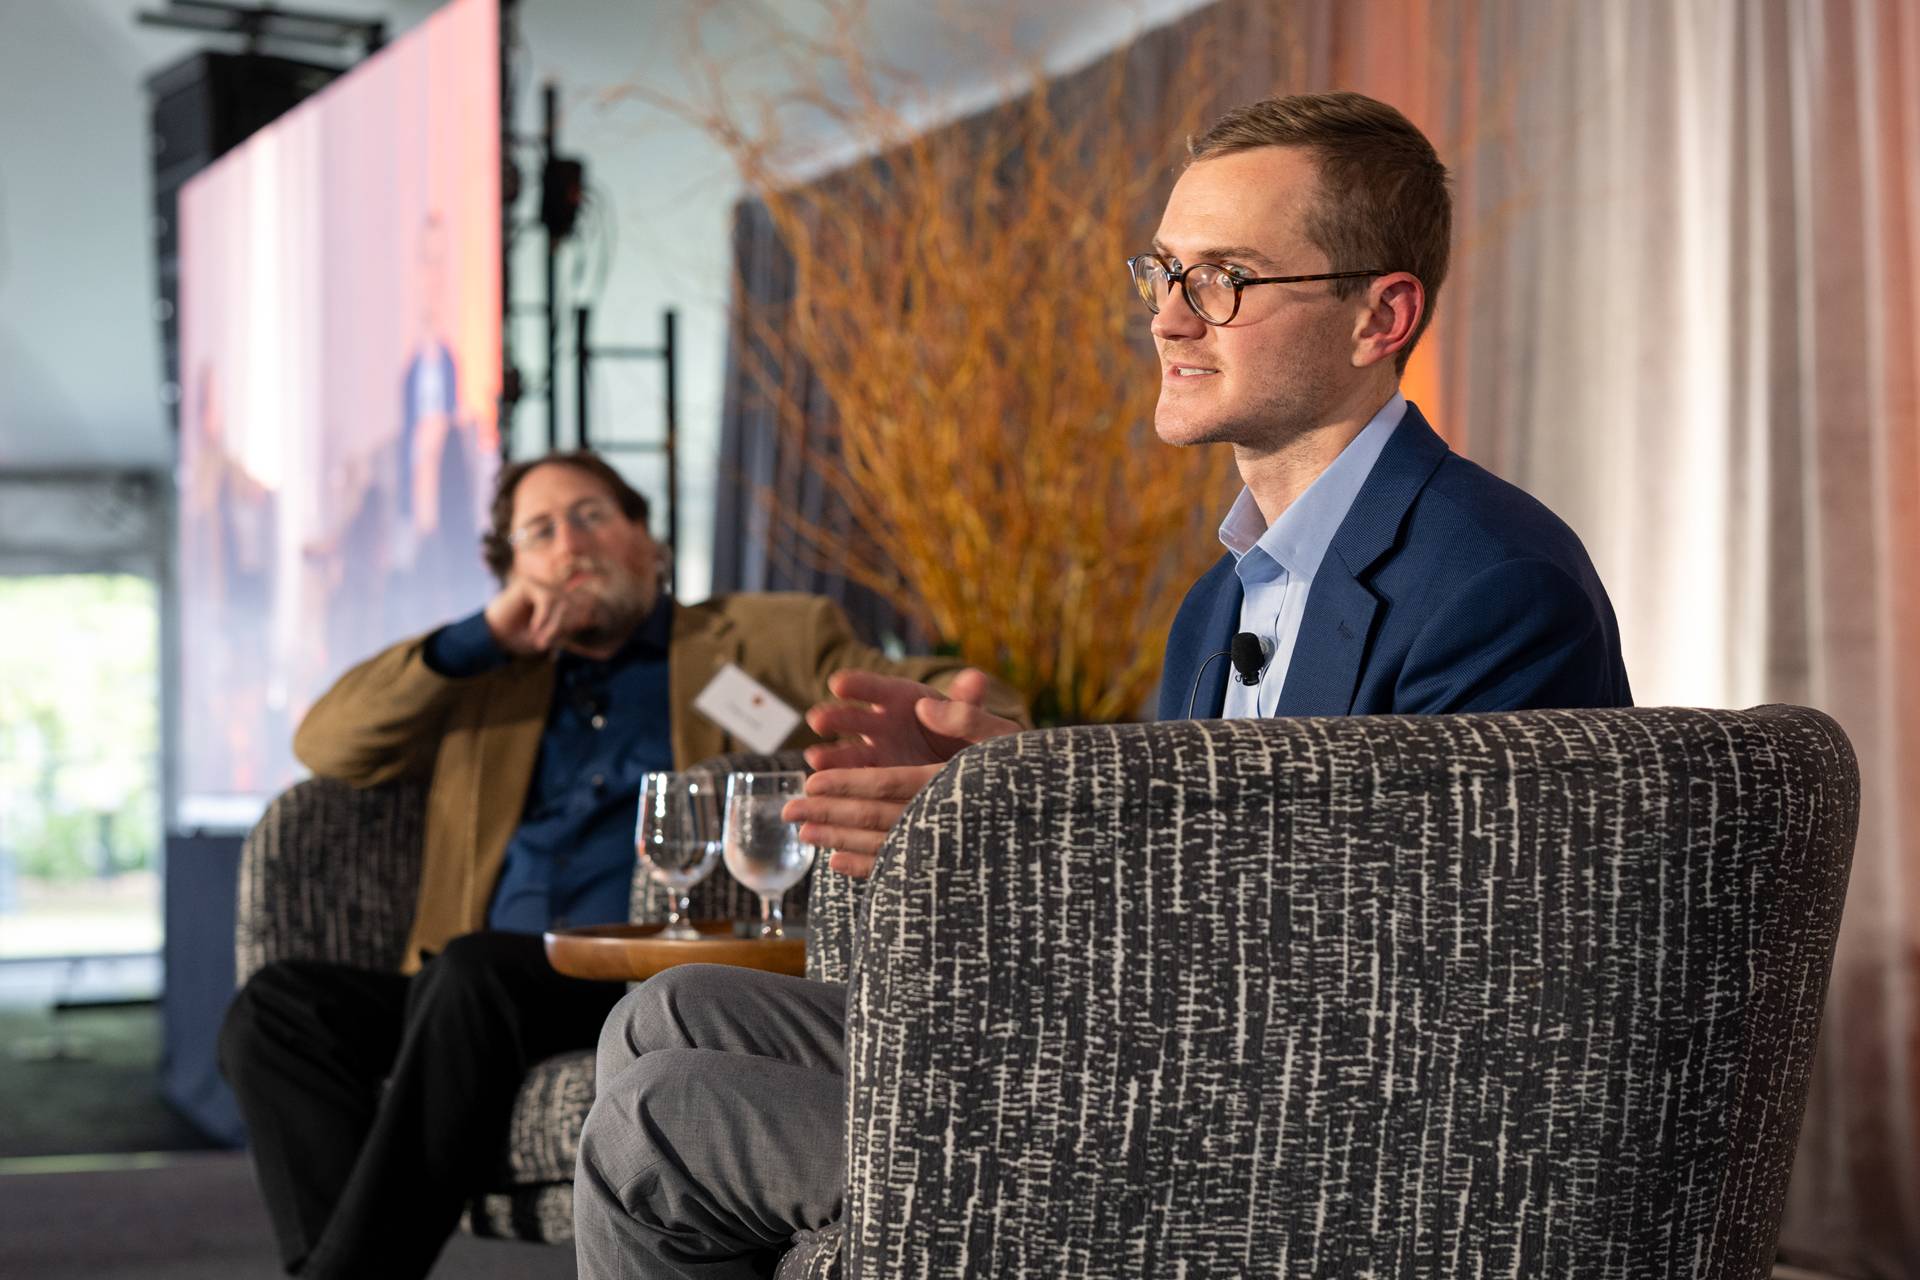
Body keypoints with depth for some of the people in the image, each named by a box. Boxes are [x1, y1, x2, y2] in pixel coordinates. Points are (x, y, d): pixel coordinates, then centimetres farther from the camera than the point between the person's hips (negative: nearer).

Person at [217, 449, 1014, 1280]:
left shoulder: (760, 642, 19)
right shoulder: (486, 680, 28)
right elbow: (324, 745, 18)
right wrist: (484, 637, 9)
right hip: (468, 994, 5)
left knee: (472, 973, -33)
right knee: (278, 1006, -21)